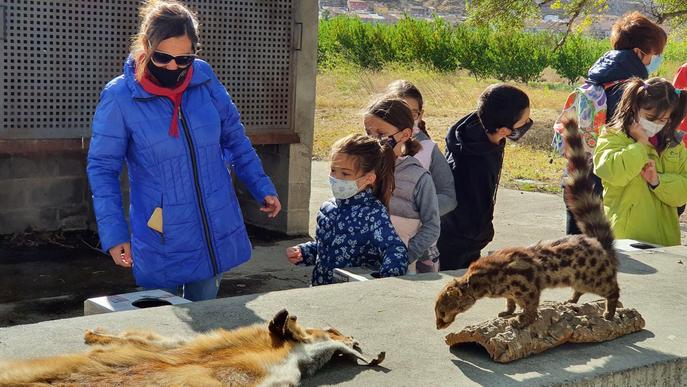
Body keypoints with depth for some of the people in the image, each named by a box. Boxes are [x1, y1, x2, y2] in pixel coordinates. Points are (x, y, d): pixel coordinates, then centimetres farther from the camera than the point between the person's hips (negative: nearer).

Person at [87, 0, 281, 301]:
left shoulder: (204, 78, -3)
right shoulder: (118, 98, -13)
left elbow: (234, 138, 10)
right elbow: (102, 169, -8)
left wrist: (262, 188, 13)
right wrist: (114, 233, -14)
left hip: (216, 236, 3)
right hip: (162, 242, -3)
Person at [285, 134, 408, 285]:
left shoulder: (374, 213, -15)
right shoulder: (329, 207, 8)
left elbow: (395, 250, -26)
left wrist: (387, 281, -42)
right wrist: (302, 252, 7)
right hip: (321, 290, 6)